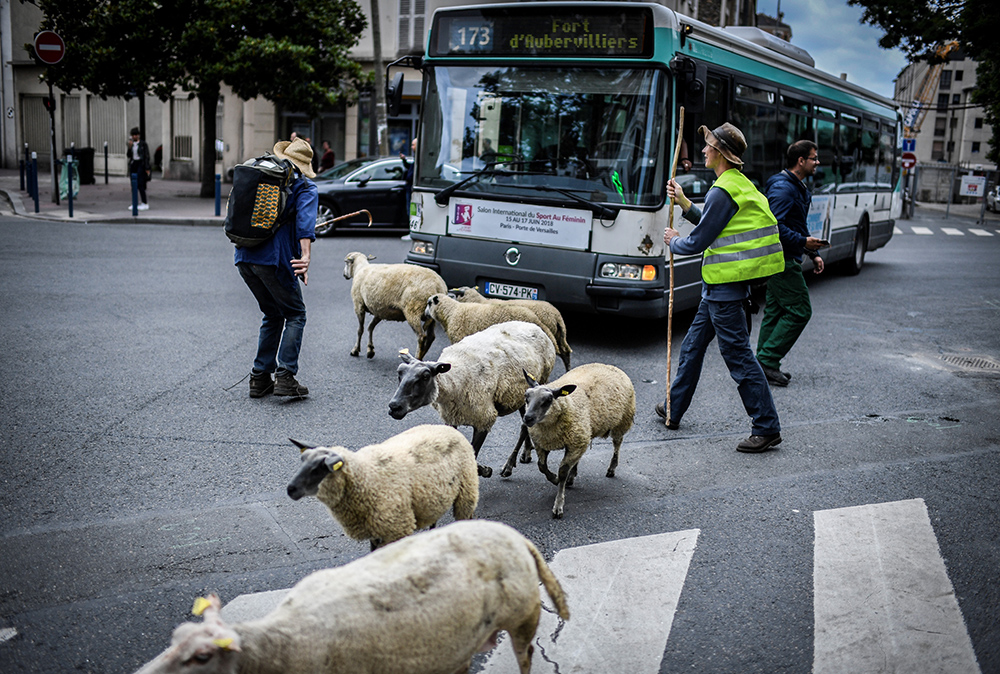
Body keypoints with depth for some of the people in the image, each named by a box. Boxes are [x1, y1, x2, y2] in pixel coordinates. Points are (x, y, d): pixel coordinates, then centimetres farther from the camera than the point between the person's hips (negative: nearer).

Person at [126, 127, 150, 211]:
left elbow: (147, 156, -9)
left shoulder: (143, 144, -8)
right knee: (134, 185, 5)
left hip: (141, 164, -6)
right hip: (133, 164, 6)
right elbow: (128, 155, 3)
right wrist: (130, 146, -15)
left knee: (140, 185, -14)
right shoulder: (131, 143, 10)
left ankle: (145, 204, -9)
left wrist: (147, 169, -14)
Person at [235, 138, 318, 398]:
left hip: (244, 257, 6)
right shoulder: (305, 188, 3)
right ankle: (285, 377, -6)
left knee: (272, 315, 20)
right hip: (274, 259, -6)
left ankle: (260, 378, 16)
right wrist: (305, 257, -24)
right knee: (295, 314, 8)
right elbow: (305, 222, -14)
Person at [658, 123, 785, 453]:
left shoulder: (723, 192, -19)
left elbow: (697, 242, -16)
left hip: (724, 286, -11)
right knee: (693, 346, 20)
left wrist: (673, 241, 5)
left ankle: (767, 428, 0)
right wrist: (684, 202, 15)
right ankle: (673, 409, 32)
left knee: (738, 356, -6)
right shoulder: (741, 184, 12)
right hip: (721, 285, 11)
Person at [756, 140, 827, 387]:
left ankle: (765, 364, 18)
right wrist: (804, 242, -21)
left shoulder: (799, 188, 17)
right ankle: (767, 359, -4)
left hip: (783, 259, 11)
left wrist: (814, 253, 18)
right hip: (783, 260, -11)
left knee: (775, 311, 12)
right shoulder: (783, 188, -17)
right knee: (799, 311, -8)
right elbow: (775, 226, -26)